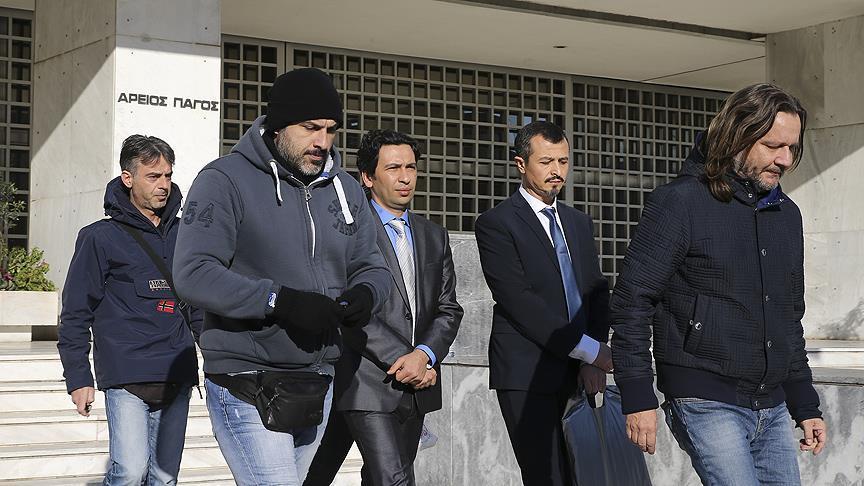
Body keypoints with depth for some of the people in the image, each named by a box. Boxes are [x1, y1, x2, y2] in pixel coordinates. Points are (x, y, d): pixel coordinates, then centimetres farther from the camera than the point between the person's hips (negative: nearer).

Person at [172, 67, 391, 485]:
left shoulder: (345, 189, 12)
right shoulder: (225, 181, -9)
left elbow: (371, 265, 16)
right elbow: (193, 274, -19)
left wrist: (365, 293, -9)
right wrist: (280, 300, -27)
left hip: (316, 386, 7)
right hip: (247, 385, -7)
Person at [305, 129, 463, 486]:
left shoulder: (433, 236, 16)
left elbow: (448, 309, 11)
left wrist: (424, 355, -8)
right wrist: (400, 360, -15)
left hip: (416, 387, 6)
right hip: (368, 383, -6)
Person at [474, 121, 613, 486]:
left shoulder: (580, 223, 19)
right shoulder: (496, 223, -3)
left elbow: (597, 292, 14)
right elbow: (519, 300, -12)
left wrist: (593, 362, -2)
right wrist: (590, 350, -13)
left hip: (576, 373, 6)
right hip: (527, 375, -6)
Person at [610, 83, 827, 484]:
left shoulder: (787, 214, 14)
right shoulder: (679, 203, -7)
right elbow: (631, 300, -10)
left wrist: (805, 405, 20)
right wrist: (638, 398, -14)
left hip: (772, 409, 7)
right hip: (706, 403, -7)